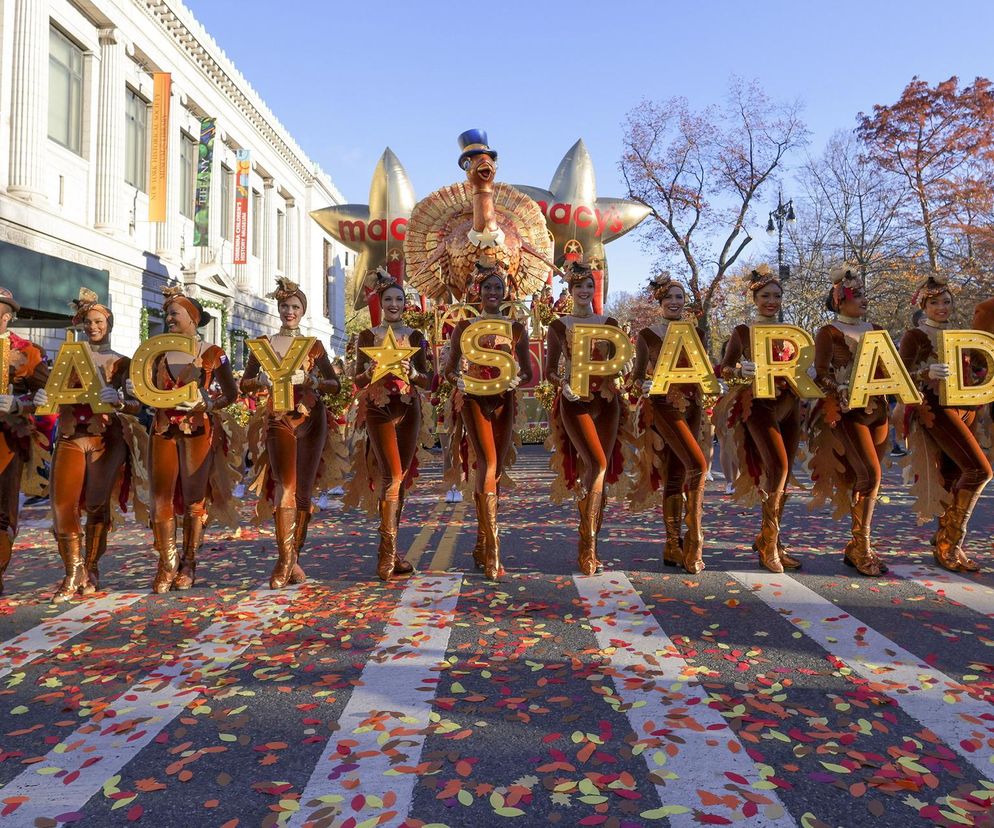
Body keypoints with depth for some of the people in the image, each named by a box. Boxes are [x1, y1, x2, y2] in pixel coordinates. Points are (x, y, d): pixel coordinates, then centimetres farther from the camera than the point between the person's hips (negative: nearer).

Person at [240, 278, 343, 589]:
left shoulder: (314, 346, 11)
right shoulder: (263, 344, 11)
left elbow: (335, 385, 6)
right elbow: (244, 384, 10)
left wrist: (310, 379, -12)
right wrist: (261, 380, -11)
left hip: (311, 420, 1)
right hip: (279, 420, -1)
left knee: (304, 491, 2)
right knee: (286, 486, -16)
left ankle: (294, 558, 13)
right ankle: (285, 559, -12)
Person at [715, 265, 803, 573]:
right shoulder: (743, 332, 2)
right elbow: (723, 369, -1)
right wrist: (740, 370, -22)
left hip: (789, 405, 5)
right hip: (759, 404, -5)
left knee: (782, 474, 6)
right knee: (778, 468, -18)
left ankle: (769, 539, 21)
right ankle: (768, 544, -8)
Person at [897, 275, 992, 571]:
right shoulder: (915, 336, -2)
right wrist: (927, 374, -31)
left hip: (963, 408, 7)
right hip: (935, 408, -7)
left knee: (953, 478, 5)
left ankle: (946, 544, 13)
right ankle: (948, 541, -10)